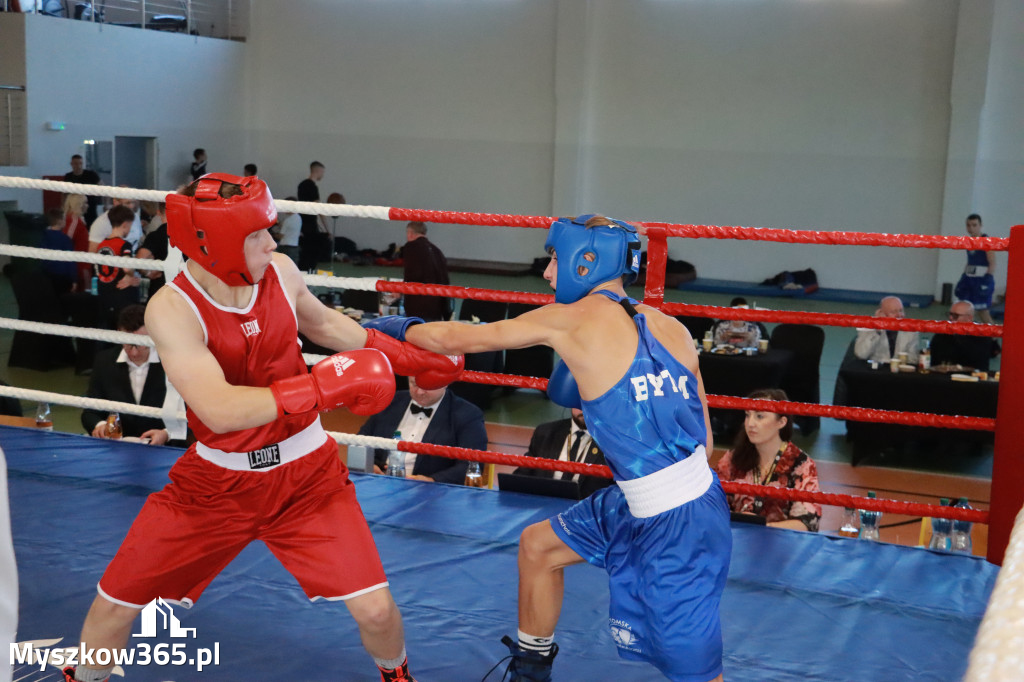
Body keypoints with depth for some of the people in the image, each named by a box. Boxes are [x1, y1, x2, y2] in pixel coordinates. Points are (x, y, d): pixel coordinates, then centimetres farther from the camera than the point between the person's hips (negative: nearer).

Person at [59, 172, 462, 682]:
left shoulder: (280, 272, -9)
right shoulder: (172, 308, -22)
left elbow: (324, 324, 14)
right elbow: (220, 410, -35)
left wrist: (408, 358, 11)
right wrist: (330, 385, -41)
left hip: (305, 473, 2)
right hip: (216, 482, -2)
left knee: (375, 610, -5)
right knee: (115, 604, 5)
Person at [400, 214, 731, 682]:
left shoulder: (571, 319, -12)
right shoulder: (671, 328, 4)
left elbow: (456, 339, -1)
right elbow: (703, 441, 8)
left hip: (676, 528, -8)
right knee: (537, 545, 24)